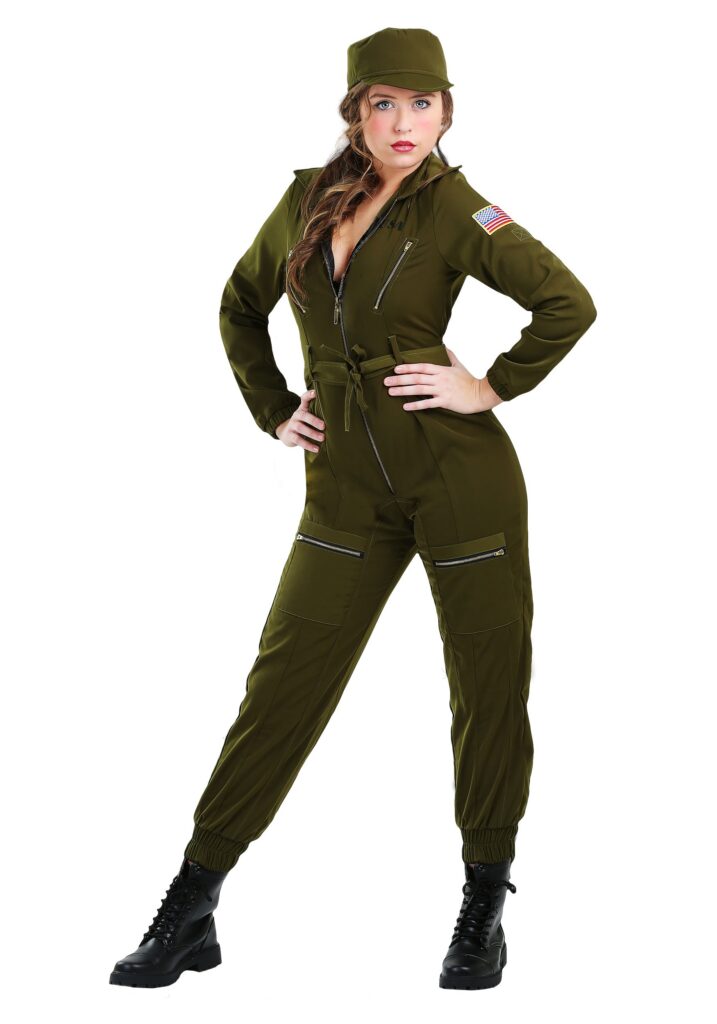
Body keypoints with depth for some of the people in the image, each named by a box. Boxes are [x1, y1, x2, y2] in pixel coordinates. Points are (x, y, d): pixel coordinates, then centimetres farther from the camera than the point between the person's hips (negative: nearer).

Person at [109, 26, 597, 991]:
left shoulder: (453, 206, -6)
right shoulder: (306, 200, 8)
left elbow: (568, 301, -11)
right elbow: (240, 306, 22)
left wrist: (492, 386, -10)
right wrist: (274, 411, 14)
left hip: (461, 470, -3)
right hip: (349, 486, 3)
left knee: (491, 681, 4)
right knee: (283, 681, 2)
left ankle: (484, 910, 20)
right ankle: (189, 913, 7)